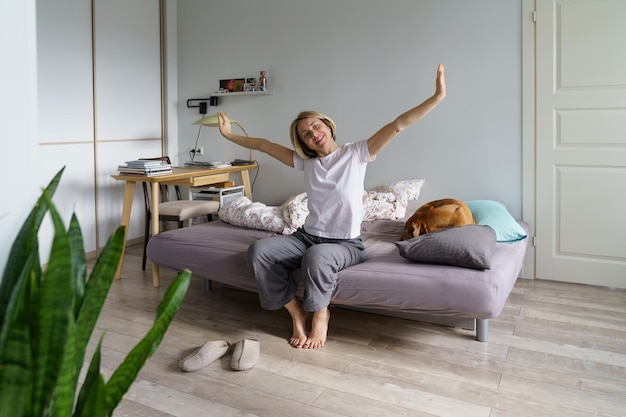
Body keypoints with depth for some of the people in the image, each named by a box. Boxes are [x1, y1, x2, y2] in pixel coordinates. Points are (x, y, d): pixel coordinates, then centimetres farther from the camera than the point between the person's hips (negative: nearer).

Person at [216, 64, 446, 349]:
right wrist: (229, 135, 21)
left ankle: (320, 315, -9)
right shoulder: (305, 162, 9)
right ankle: (297, 312, -7)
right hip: (307, 236, 5)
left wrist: (438, 96, -18)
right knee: (258, 251, -20)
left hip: (346, 244, -4)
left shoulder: (356, 154, -4)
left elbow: (398, 125, -12)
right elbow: (263, 145, 17)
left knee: (317, 256, -39)